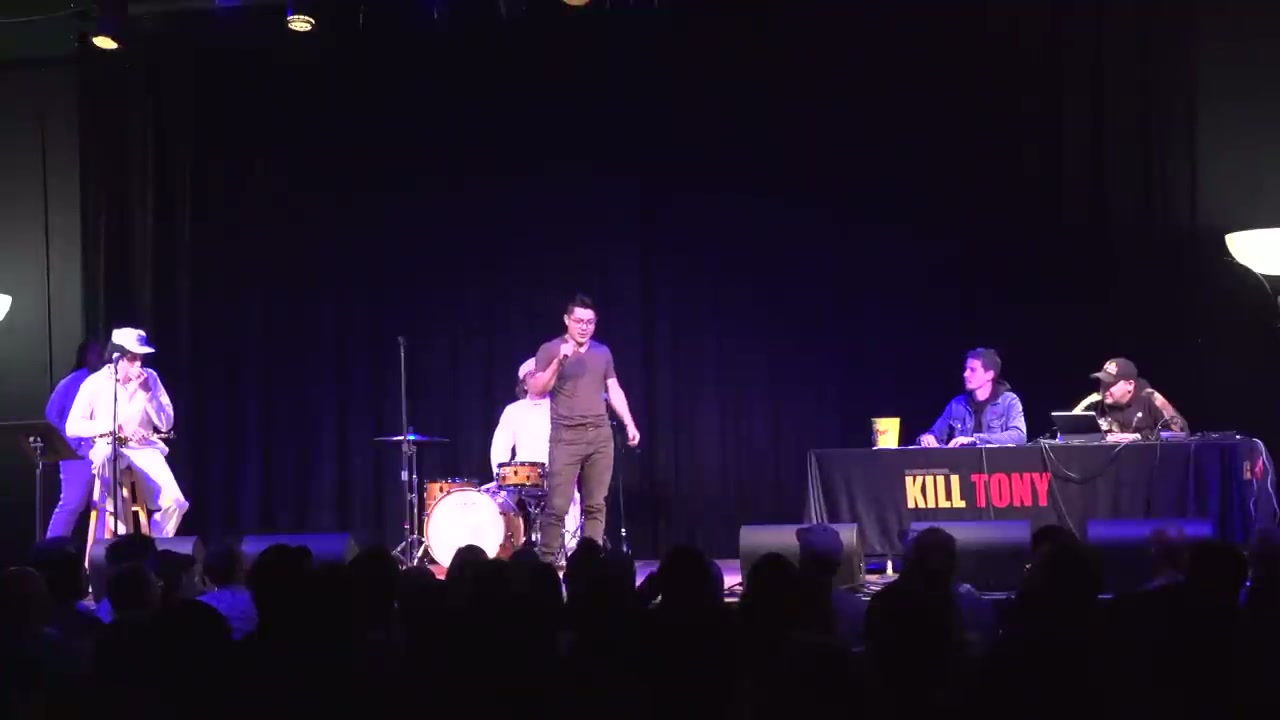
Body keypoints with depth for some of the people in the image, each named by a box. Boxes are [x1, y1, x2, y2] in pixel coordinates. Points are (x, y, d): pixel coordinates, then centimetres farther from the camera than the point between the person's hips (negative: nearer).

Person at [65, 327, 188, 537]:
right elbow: (72, 427, -7)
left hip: (144, 449, 2)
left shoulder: (150, 378, 3)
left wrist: (146, 391, -14)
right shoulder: (95, 383, -4)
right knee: (103, 456, -42)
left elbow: (166, 424, -2)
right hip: (109, 448, -2)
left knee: (175, 502, -22)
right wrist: (114, 426, -19)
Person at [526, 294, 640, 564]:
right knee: (557, 505, -9)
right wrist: (559, 360, -18)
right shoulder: (550, 350, 0)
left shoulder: (603, 352, 14)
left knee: (595, 505, 4)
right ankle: (546, 561, -4)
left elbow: (614, 390, 17)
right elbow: (536, 389, -7)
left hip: (601, 436, 4)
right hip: (566, 436, -4)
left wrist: (630, 424, 7)